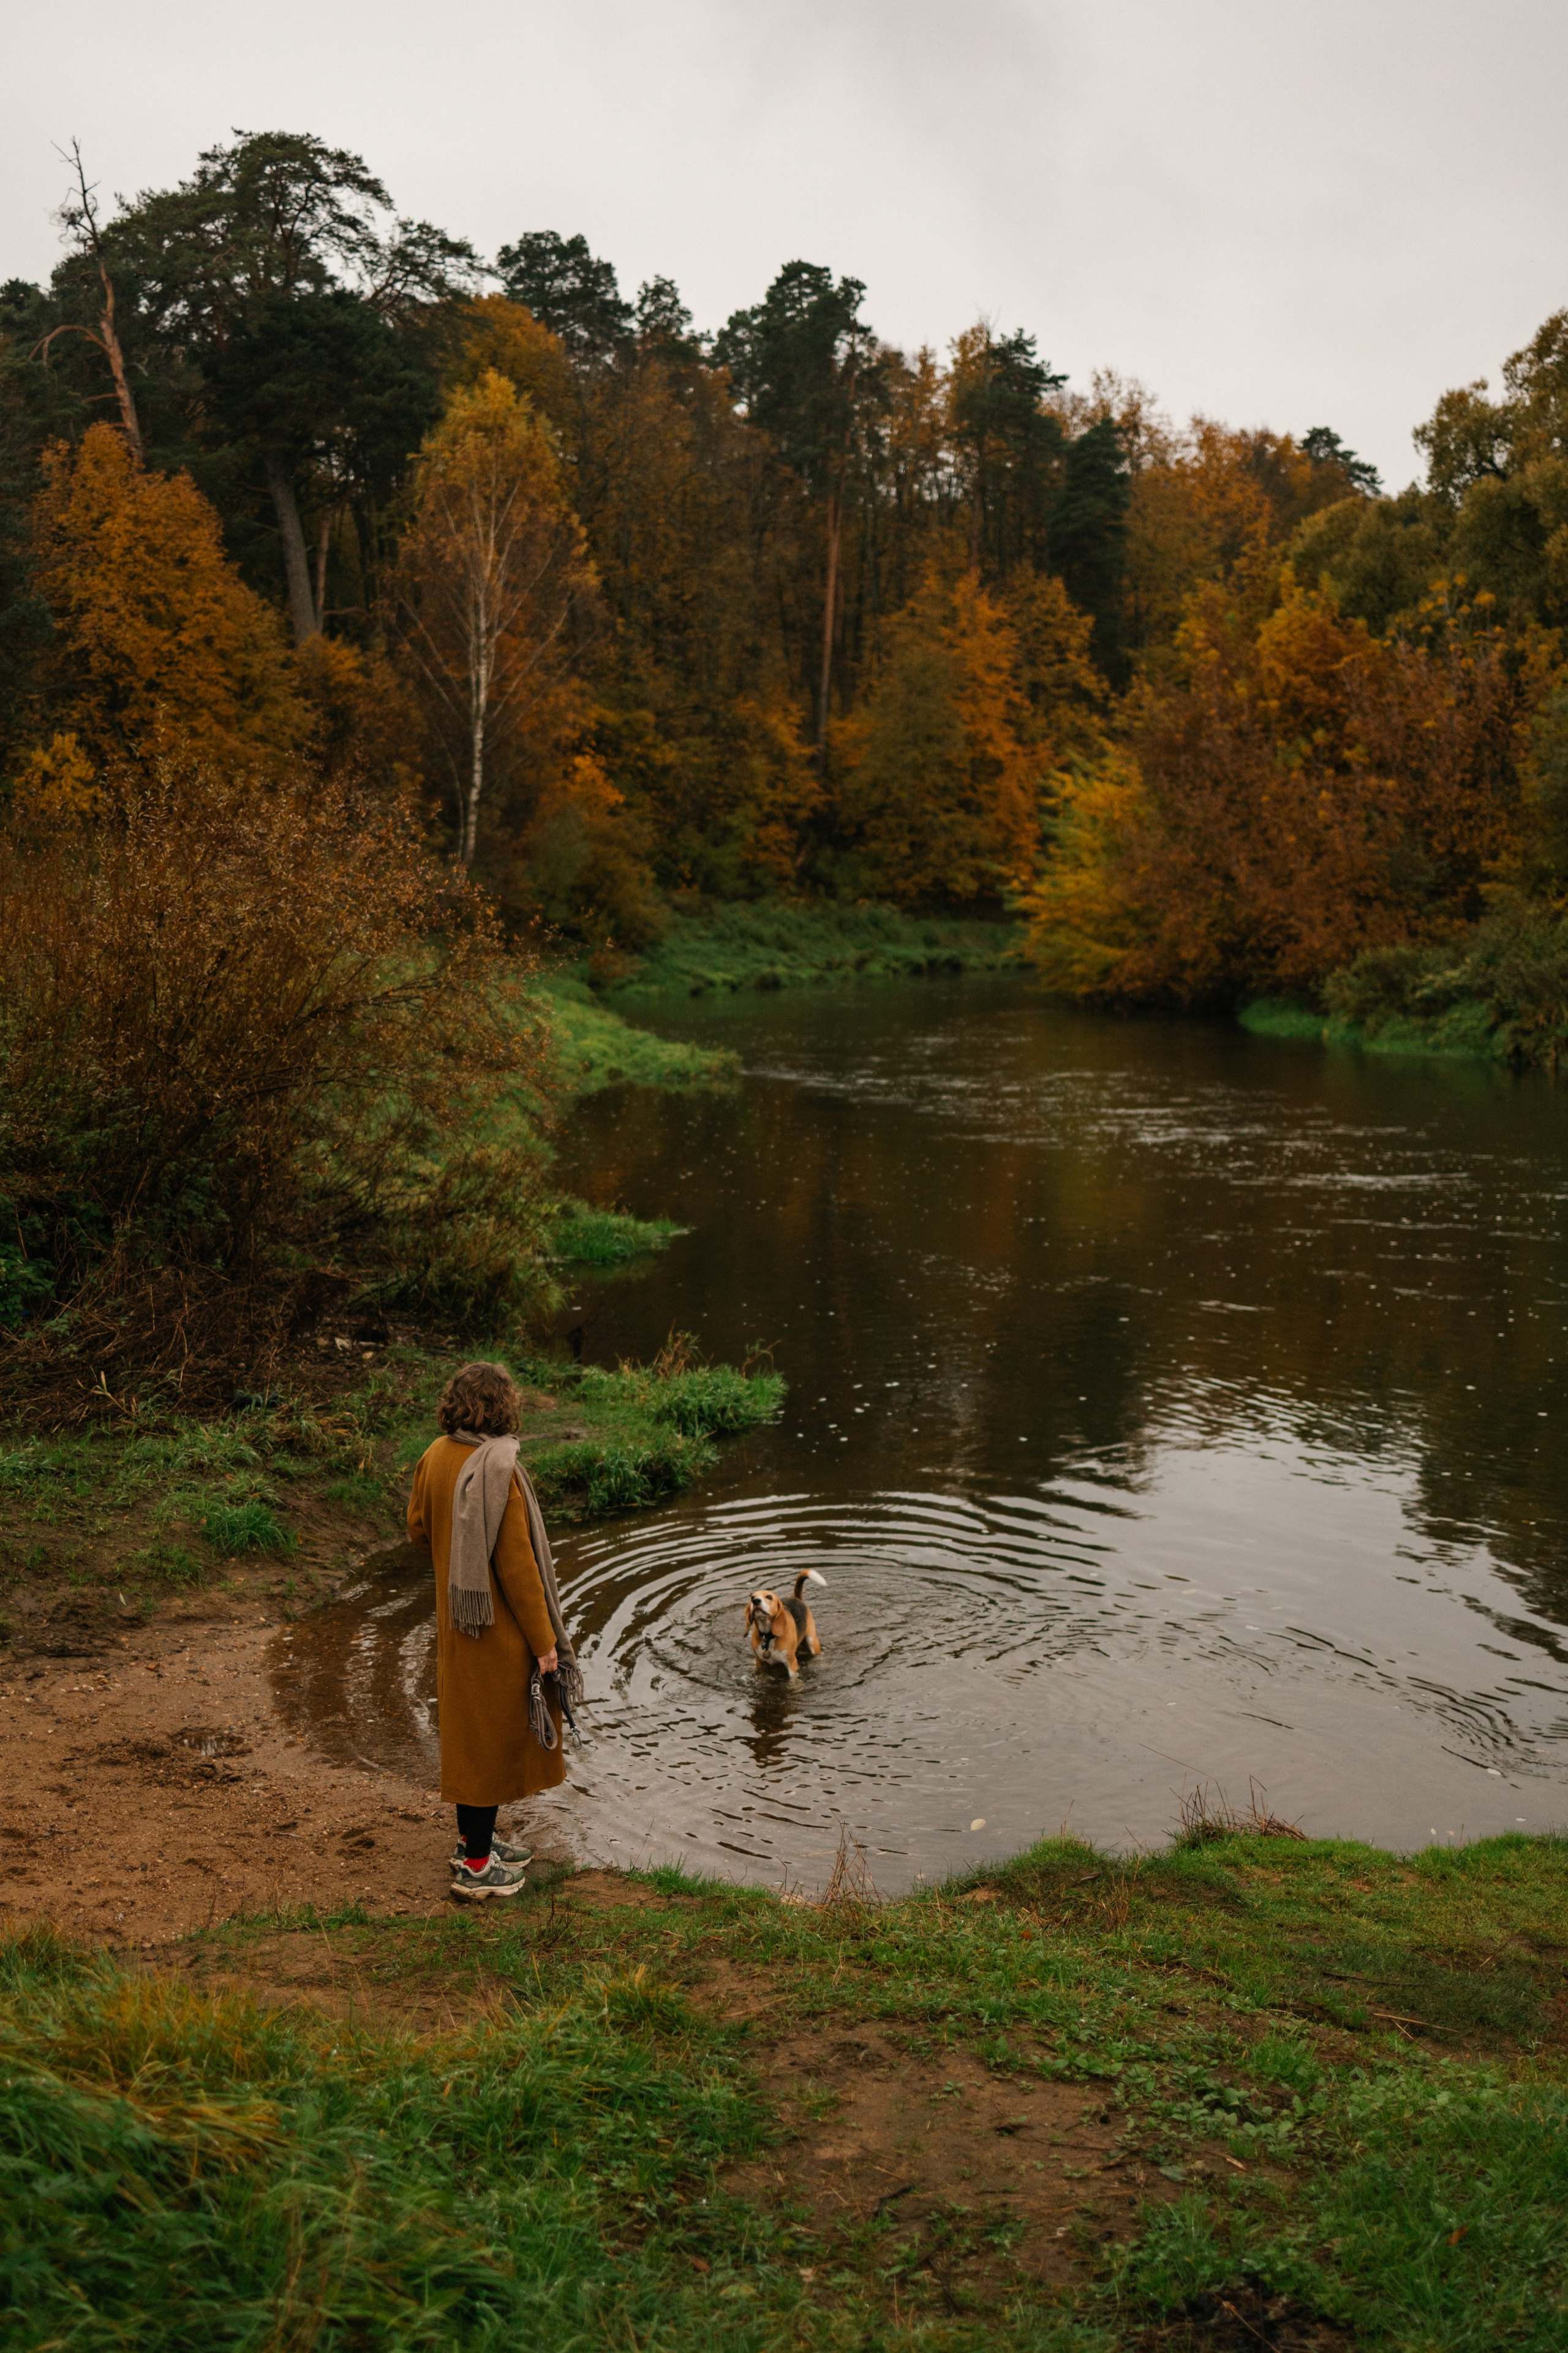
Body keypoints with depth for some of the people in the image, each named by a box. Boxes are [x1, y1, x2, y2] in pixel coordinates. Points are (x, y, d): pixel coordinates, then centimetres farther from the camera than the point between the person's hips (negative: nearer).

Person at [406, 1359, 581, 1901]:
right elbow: (517, 1565, -23)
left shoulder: (435, 1457, -3)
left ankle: (473, 1839, 37)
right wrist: (544, 1641, -14)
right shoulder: (499, 1471, -26)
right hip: (497, 1625, -8)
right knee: (492, 1732, 5)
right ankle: (476, 1867, 15)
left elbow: (419, 1527, 11)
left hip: (455, 1614, 8)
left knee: (466, 1723, 21)